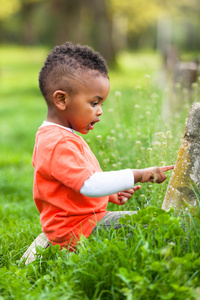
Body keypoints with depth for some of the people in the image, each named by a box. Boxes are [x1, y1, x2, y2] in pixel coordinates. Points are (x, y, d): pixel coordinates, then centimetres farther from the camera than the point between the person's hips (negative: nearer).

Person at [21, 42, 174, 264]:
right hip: (77, 230, -10)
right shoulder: (59, 144, -22)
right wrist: (138, 175, -27)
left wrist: (111, 194, 13)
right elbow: (89, 184, -30)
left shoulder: (52, 137, 14)